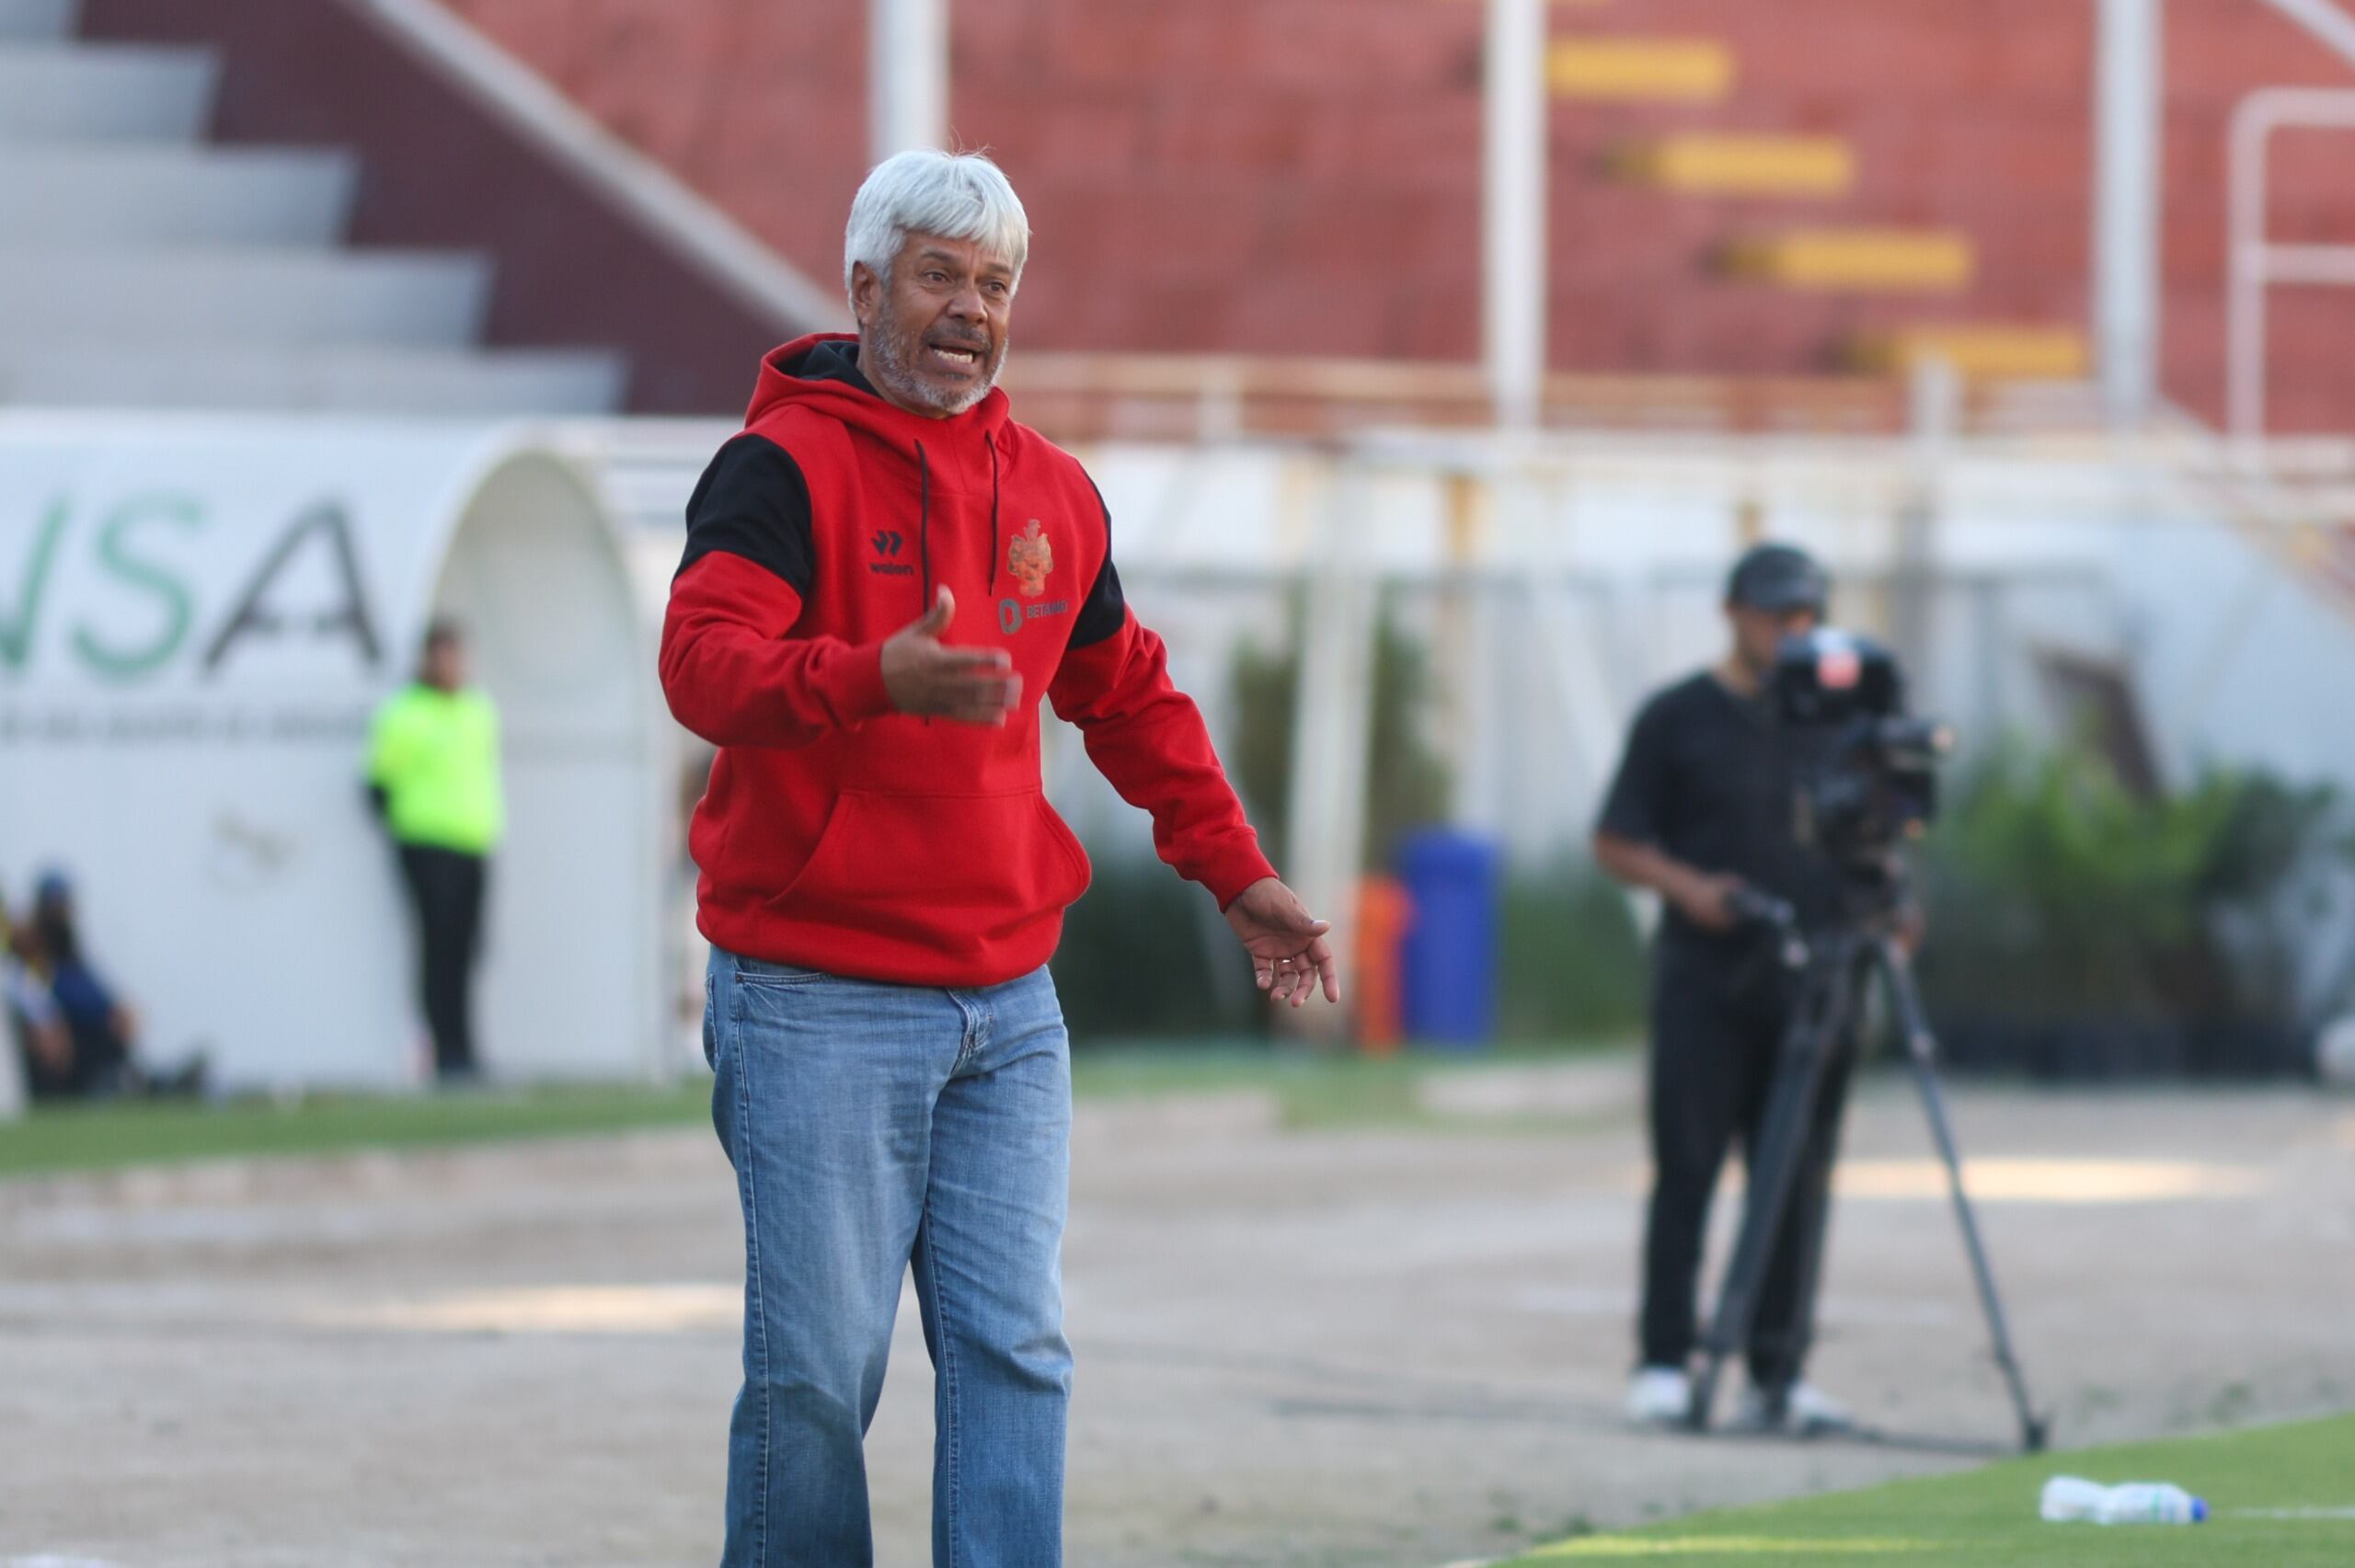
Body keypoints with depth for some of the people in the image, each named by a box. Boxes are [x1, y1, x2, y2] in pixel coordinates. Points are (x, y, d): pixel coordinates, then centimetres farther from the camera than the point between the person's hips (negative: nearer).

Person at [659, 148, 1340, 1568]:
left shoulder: (1055, 494, 14)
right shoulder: (784, 467, -7)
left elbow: (1132, 699, 28)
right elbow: (704, 665, -22)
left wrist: (1235, 870, 22)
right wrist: (876, 680, -39)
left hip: (1007, 1006, 6)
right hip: (819, 1001, -6)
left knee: (1016, 1353, 0)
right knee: (820, 1370, -4)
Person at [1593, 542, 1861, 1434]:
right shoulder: (1678, 718, 3)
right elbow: (1616, 843, 3)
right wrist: (1688, 887, -14)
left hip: (1811, 981, 4)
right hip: (1705, 977, -4)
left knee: (1800, 1179, 2)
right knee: (1686, 1168, -5)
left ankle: (1779, 1373, 6)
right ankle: (1664, 1363, -2)